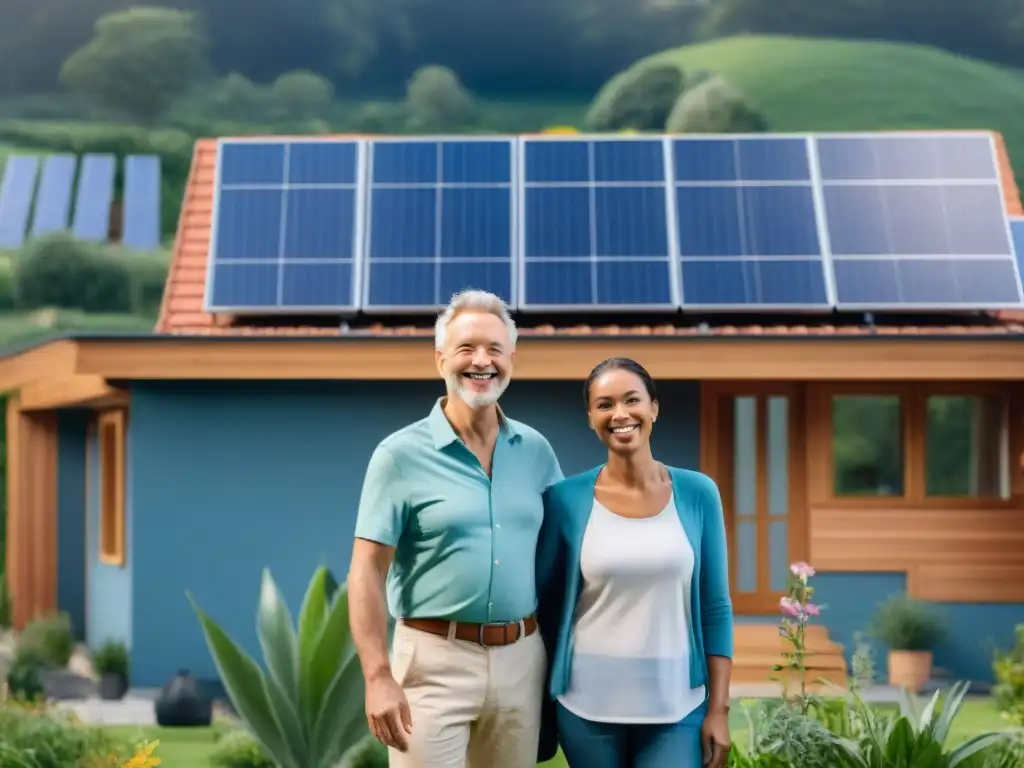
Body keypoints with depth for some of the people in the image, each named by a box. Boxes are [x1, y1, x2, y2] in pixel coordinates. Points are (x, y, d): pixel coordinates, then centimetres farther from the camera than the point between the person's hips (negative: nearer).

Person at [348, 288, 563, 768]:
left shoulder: (535, 450, 7)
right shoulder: (402, 454, -5)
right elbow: (367, 572, -8)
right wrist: (378, 677, -16)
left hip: (522, 659, 4)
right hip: (436, 661, -4)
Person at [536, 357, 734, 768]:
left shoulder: (697, 493, 0)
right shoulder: (566, 500, -4)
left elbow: (715, 609, 2)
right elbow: (545, 607, 3)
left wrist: (718, 709, -2)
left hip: (677, 707, 0)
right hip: (588, 706, 0)